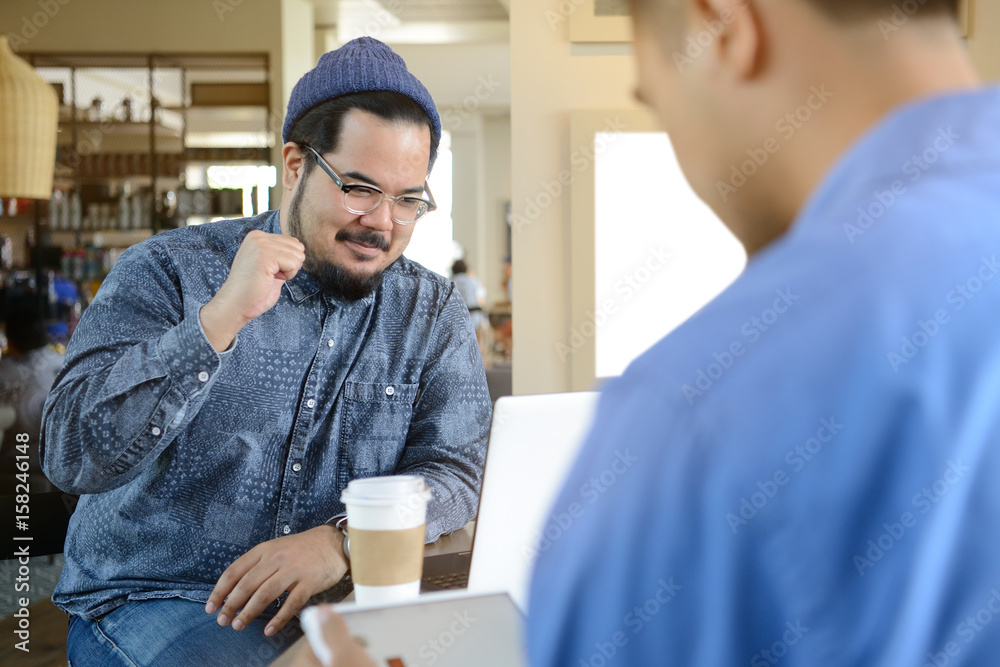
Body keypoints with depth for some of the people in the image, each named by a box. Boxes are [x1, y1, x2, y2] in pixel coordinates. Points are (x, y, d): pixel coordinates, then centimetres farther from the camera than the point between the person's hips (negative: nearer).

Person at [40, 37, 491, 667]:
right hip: (155, 598, -3)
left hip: (341, 599, 4)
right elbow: (75, 457, -13)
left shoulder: (433, 311, 6)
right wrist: (221, 317, -23)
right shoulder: (168, 272, -3)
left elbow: (455, 470, -3)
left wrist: (342, 540, -23)